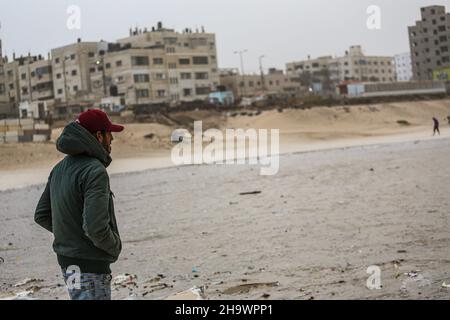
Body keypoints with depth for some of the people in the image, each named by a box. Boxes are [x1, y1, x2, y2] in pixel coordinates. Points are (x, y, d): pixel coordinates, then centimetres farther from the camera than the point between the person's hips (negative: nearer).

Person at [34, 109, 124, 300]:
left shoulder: (60, 168, 7)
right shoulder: (95, 172, -21)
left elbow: (41, 216, 12)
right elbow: (95, 227, -29)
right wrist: (115, 247, -10)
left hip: (67, 261, 9)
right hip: (90, 266, -9)